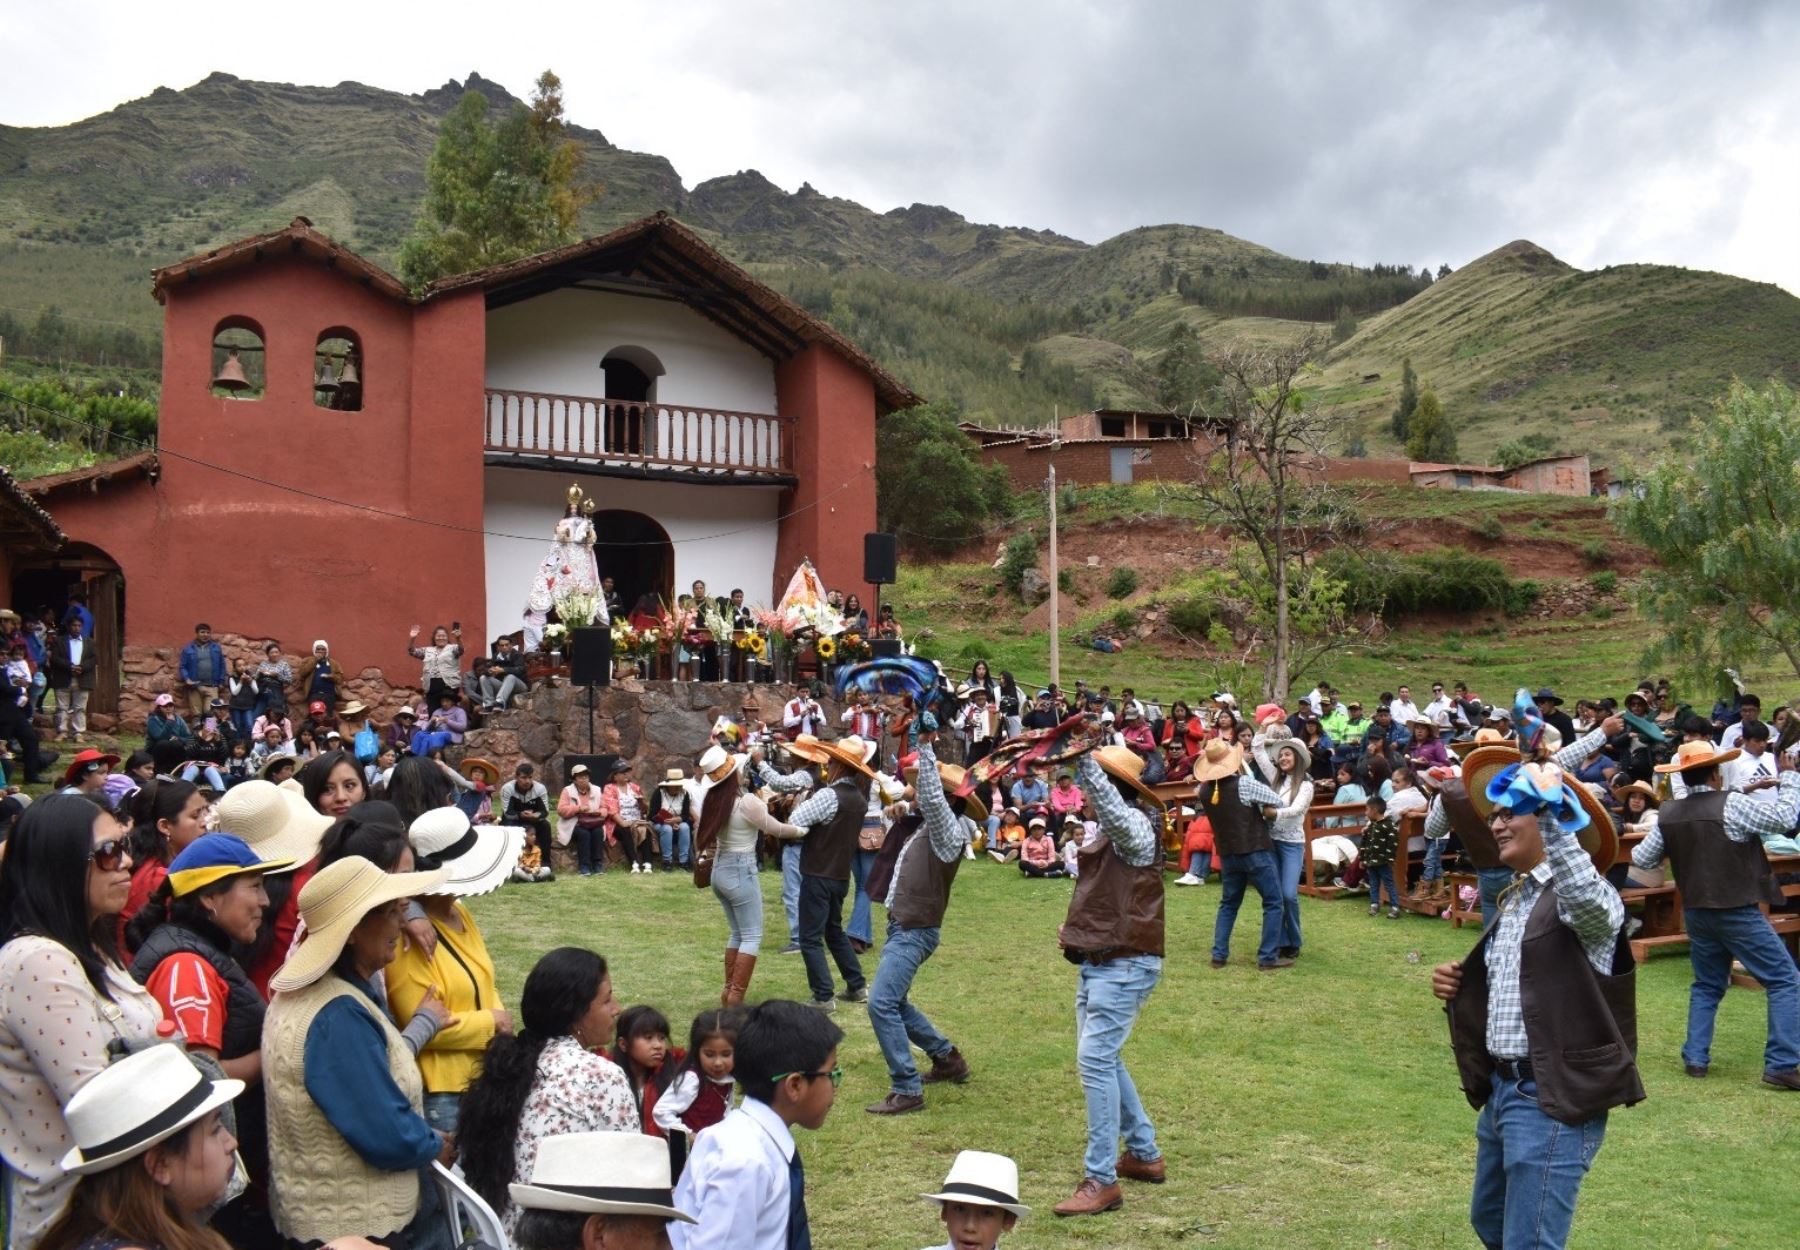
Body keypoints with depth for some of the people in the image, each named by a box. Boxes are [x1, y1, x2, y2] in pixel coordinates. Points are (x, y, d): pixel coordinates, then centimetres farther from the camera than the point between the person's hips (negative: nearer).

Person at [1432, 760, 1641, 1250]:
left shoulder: (1580, 893, -14)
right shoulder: (1514, 900, 15)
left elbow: (1590, 903, -40)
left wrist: (1551, 814, -39)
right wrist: (1459, 988, 5)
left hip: (1553, 1099, -10)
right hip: (1502, 1088, 10)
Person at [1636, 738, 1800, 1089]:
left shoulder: (1668, 814, 1)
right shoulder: (1732, 805, -15)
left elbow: (1642, 859, 7)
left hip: (1697, 912, 6)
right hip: (1738, 912, -6)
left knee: (1707, 985, 22)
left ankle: (1695, 1057, 17)